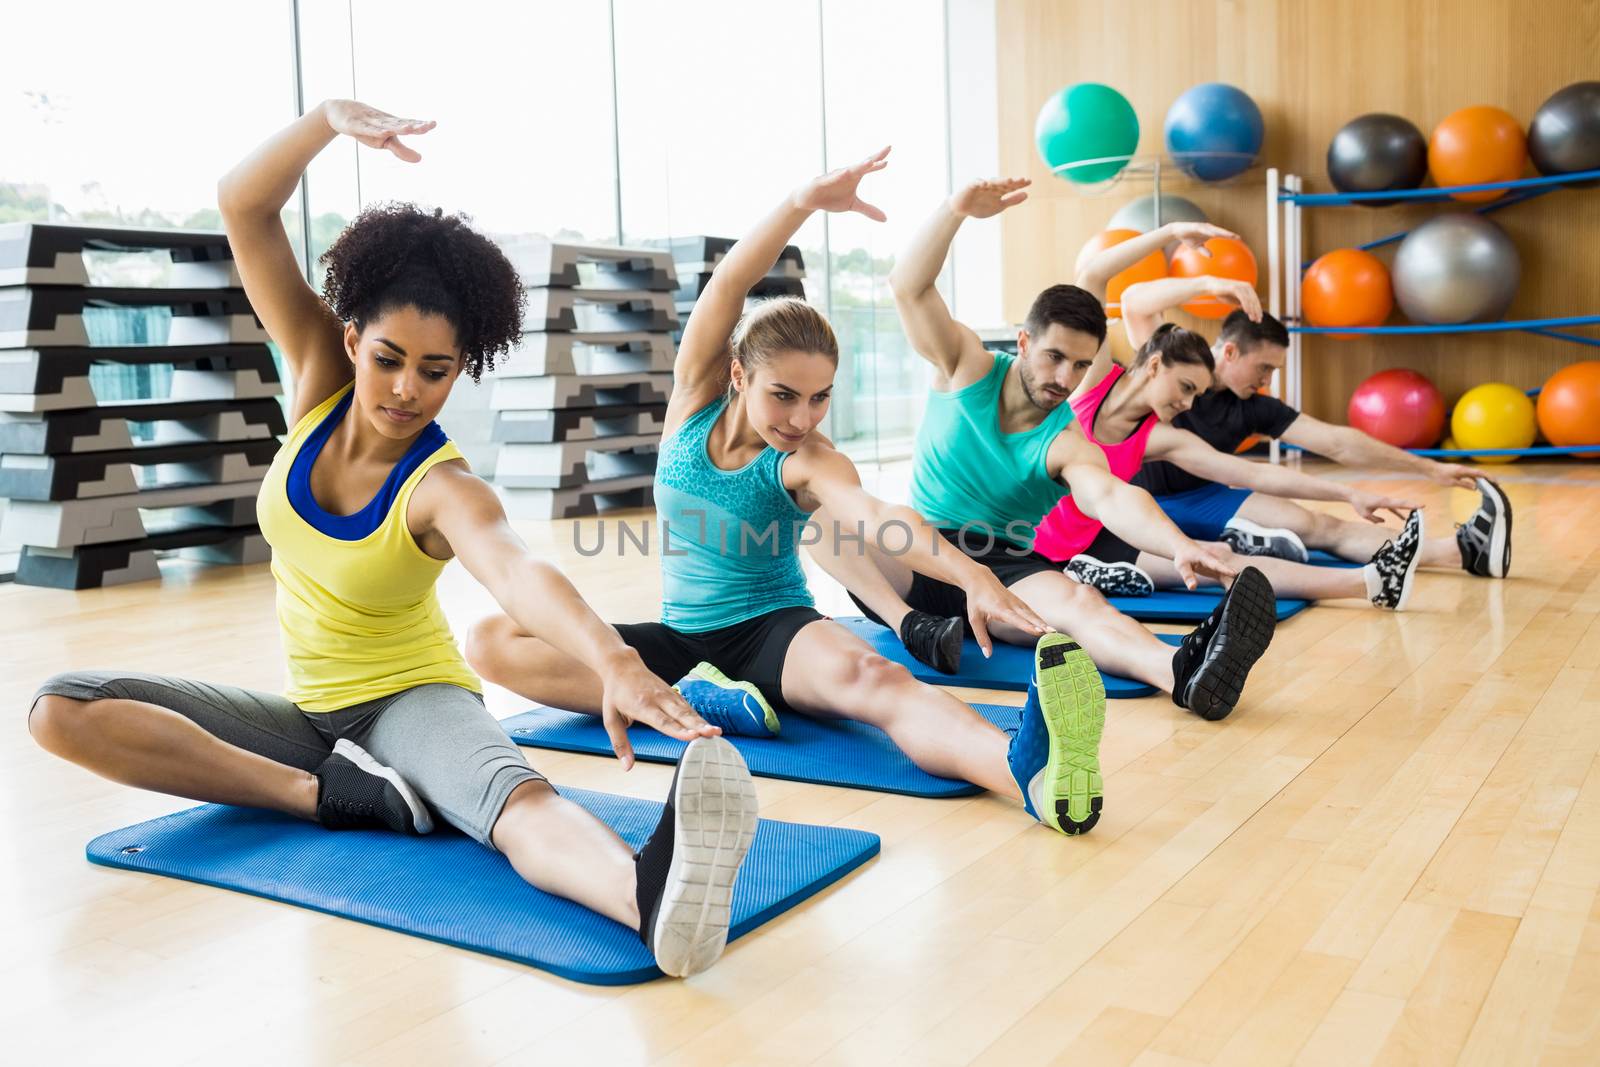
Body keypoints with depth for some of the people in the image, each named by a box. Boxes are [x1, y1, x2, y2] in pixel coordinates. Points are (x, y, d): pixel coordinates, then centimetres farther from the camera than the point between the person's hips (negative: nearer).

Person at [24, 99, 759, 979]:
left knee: (518, 796, -41)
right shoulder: (321, 379, -6)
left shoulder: (445, 489, -21)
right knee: (61, 709, -13)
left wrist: (615, 660, -65)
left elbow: (518, 572, -44)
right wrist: (328, 118, -31)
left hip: (412, 700, -6)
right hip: (306, 709, 6)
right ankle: (333, 794, -24)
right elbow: (243, 209, -13)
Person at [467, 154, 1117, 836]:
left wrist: (972, 575, -54)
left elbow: (876, 517, -33)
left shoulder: (811, 463, -12)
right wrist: (805, 201, -36)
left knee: (867, 676, -40)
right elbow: (729, 284, -19)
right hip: (680, 636, 4)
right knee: (492, 643, -15)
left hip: (774, 631, -4)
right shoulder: (696, 397, -4)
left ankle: (1030, 769, -67)